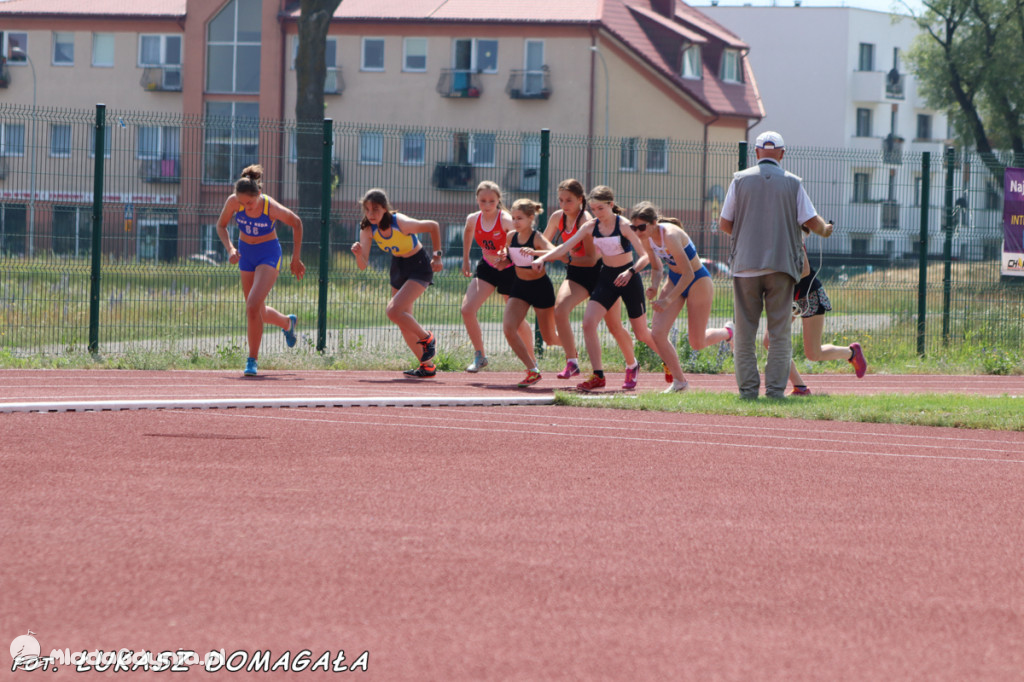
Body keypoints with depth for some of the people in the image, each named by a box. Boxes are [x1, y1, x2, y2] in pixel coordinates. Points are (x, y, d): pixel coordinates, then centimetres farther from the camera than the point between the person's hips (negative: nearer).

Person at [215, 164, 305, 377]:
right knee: (258, 313, 15)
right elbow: (221, 226, -1)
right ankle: (287, 322, 48)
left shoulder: (272, 208, -27)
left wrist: (296, 258, -3)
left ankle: (252, 360, -9)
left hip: (269, 253, -5)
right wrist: (230, 248, -19)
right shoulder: (233, 202, -19)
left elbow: (296, 223, -8)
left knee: (253, 306, -22)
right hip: (245, 252, 5)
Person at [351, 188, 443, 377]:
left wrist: (437, 256, -6)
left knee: (394, 311, -23)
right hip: (398, 267, 7)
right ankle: (427, 366, 22)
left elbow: (433, 226, -14)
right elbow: (363, 265, -17)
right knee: (403, 321, 9)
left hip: (419, 267, -7)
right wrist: (358, 253, -39)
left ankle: (427, 339, 1)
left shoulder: (401, 223, -30)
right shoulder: (367, 229, -14)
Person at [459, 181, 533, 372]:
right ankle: (479, 356, 1)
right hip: (487, 268, 4)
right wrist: (465, 260, 18)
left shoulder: (506, 220, -25)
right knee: (467, 309, -15)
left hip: (509, 269, -4)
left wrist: (505, 256, -42)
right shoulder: (473, 219, -9)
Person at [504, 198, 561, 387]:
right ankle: (532, 370, -6)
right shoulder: (512, 237, -4)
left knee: (549, 338, 8)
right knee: (508, 328, -17)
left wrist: (534, 252, -56)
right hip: (520, 287, 5)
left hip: (540, 287, -5)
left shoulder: (537, 238, -21)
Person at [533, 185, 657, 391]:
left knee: (642, 334, 6)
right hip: (606, 277, 5)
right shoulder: (590, 227, -4)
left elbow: (645, 256, -21)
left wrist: (630, 272, -38)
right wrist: (543, 258, -21)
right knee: (588, 323, -15)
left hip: (628, 279, -5)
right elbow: (565, 247, -5)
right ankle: (598, 376, -9)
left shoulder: (624, 225, -18)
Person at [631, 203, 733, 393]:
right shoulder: (647, 238, -9)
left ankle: (728, 332, 36)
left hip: (698, 282, -7)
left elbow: (689, 274, -30)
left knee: (697, 343, 3)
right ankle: (679, 381, 8)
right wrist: (654, 287, -12)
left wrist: (668, 300, -31)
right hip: (675, 280, 7)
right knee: (657, 333, -8)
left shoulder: (670, 235, -33)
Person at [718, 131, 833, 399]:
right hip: (781, 265, 0)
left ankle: (748, 388, 1)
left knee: (745, 332, 5)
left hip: (746, 265, 0)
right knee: (780, 332, 3)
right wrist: (826, 230, 25)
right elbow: (812, 221, 3)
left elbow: (724, 223, 6)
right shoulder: (792, 183, 3)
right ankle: (775, 388, -2)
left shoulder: (740, 180, 4)